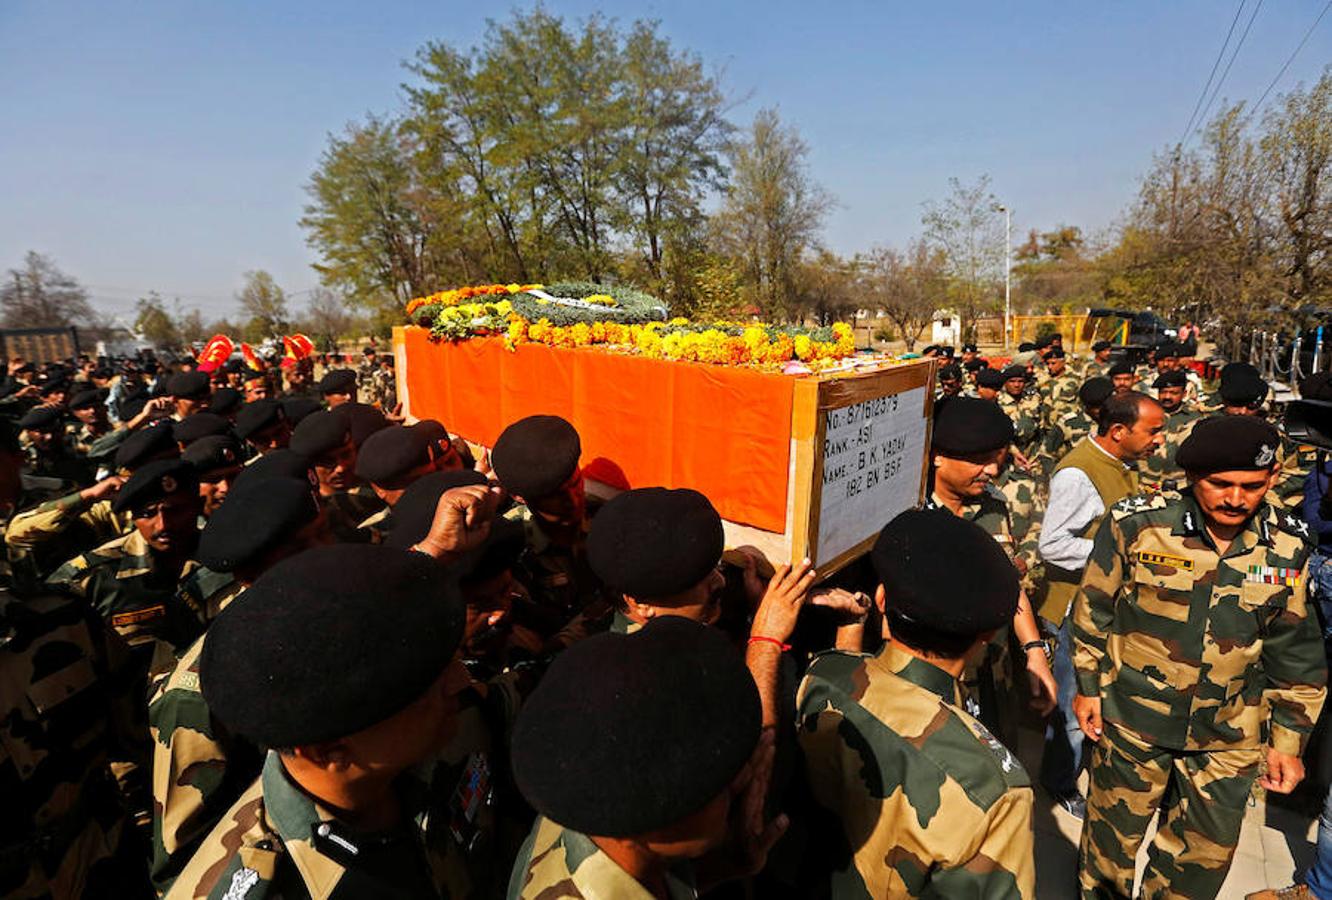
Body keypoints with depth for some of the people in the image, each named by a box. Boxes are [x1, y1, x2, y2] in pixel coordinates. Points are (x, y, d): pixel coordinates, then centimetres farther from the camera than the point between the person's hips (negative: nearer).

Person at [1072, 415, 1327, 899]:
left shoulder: (1287, 546, -5)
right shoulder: (1137, 523, -15)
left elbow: (1295, 653, 5)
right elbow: (1093, 609, -5)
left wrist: (1288, 738, 6)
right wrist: (1088, 686, -1)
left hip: (1229, 734, 3)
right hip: (1131, 716, -2)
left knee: (1208, 850, 18)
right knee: (1116, 831, 16)